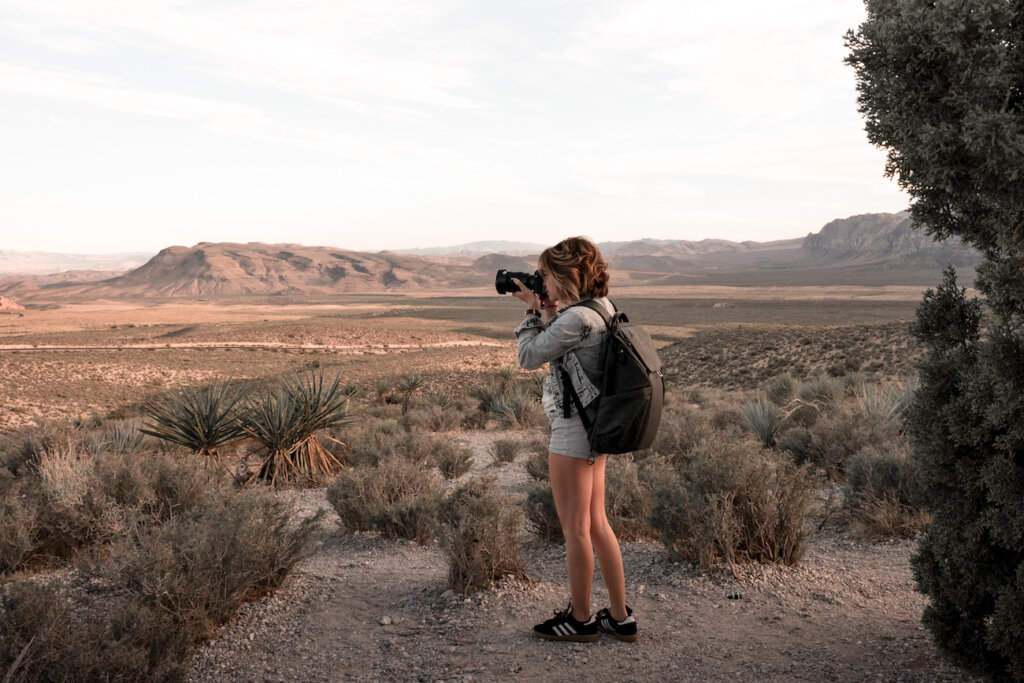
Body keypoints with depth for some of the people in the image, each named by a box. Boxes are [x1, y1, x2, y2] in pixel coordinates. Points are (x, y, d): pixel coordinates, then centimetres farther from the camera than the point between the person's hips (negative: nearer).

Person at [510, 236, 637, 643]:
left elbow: (528, 357, -14)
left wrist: (533, 310, -4)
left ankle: (581, 620, 20)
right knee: (596, 524, 16)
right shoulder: (601, 306, 8)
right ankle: (620, 617, 24)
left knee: (575, 530, 5)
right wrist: (549, 311, 5)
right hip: (596, 428, 10)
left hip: (573, 432, -10)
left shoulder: (576, 318, -21)